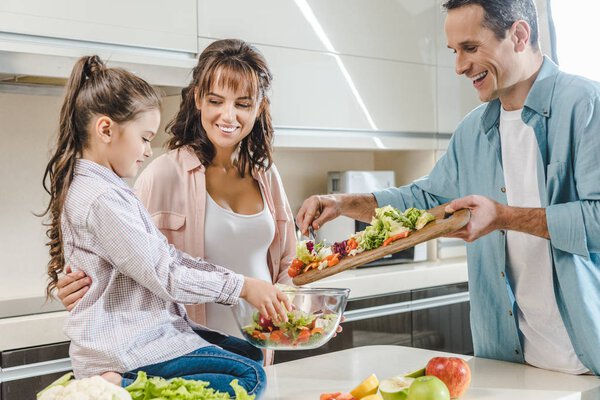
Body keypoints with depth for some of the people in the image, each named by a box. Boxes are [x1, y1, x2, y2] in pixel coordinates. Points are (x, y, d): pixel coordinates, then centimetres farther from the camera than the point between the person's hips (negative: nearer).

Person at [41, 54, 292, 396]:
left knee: (252, 354, 13)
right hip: (124, 352, -10)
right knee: (249, 376, -13)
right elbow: (164, 275, -18)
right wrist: (242, 287, -10)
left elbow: (169, 255, 11)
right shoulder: (103, 199, -18)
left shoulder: (107, 189, 14)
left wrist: (250, 284, 4)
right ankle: (123, 387, -13)